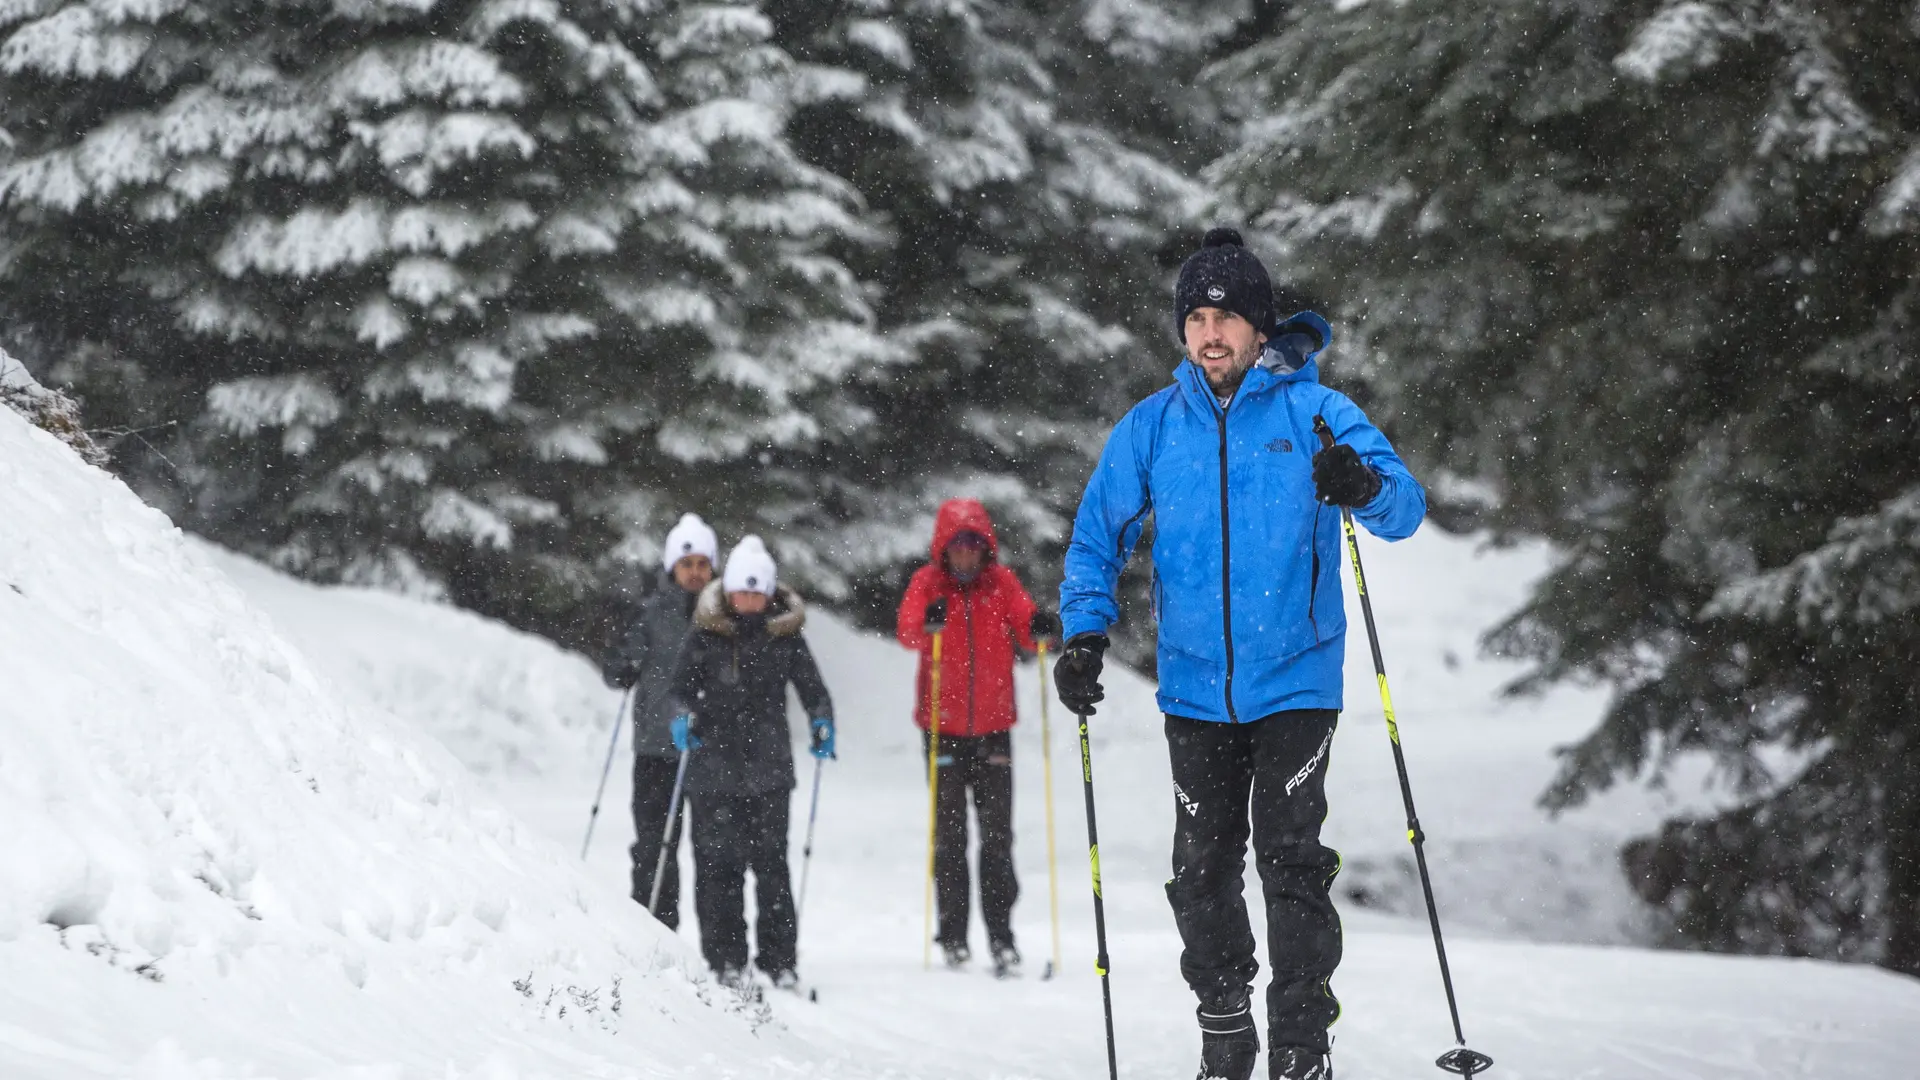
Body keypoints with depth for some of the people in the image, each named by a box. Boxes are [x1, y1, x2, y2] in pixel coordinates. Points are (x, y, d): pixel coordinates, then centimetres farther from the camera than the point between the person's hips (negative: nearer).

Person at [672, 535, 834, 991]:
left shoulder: (785, 635, 5)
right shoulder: (707, 633, 2)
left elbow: (811, 685, 8)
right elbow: (681, 683, 2)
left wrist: (822, 722, -11)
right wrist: (684, 718, -18)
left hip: (769, 766, 0)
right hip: (714, 763, 0)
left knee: (771, 861, -1)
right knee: (718, 862, -1)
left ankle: (780, 960, 4)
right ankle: (725, 958, 5)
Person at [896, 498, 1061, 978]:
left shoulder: (1002, 582, 2)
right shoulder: (927, 583, -3)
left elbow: (1025, 625, -10)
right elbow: (906, 632, -20)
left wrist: (1041, 628, -33)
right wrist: (927, 625, -42)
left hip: (993, 727, 1)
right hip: (943, 730, -1)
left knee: (998, 836, -2)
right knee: (948, 835, 4)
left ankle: (1001, 936, 0)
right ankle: (953, 935, 10)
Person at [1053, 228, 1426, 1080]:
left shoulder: (1312, 411, -4)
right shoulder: (1151, 427, 3)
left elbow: (1404, 511, -8)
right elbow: (1098, 537, 9)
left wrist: (1367, 487, -32)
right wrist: (1085, 635, -6)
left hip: (1295, 680, -3)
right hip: (1196, 686, 3)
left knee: (1290, 860, -9)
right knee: (1203, 868, 7)